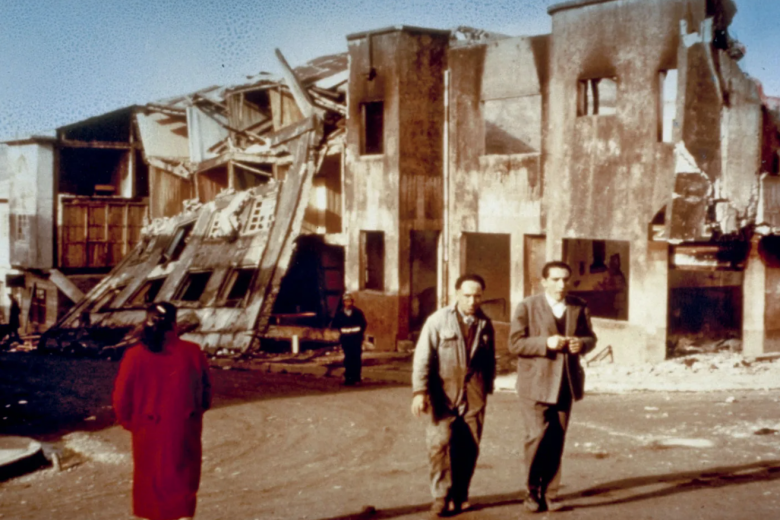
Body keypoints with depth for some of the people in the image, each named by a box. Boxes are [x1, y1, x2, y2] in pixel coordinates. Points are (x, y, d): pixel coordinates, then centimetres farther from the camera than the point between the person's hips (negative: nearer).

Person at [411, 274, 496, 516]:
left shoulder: (485, 324, 9)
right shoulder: (438, 320, -4)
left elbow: (490, 360, 17)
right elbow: (423, 357, -7)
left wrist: (487, 388, 16)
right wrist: (420, 391, -14)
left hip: (474, 396, 3)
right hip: (444, 394, -3)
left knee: (468, 447, 4)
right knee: (440, 443, -11)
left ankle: (460, 496, 16)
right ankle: (441, 497, -2)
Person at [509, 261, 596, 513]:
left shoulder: (579, 307, 7)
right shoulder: (527, 307, -4)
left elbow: (590, 337, 14)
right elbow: (515, 343, -8)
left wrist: (582, 344, -10)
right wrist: (546, 343, -21)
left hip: (566, 383, 4)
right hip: (535, 384, -4)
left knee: (556, 441, 7)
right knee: (537, 436, -9)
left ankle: (549, 493, 17)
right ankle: (533, 491, 10)